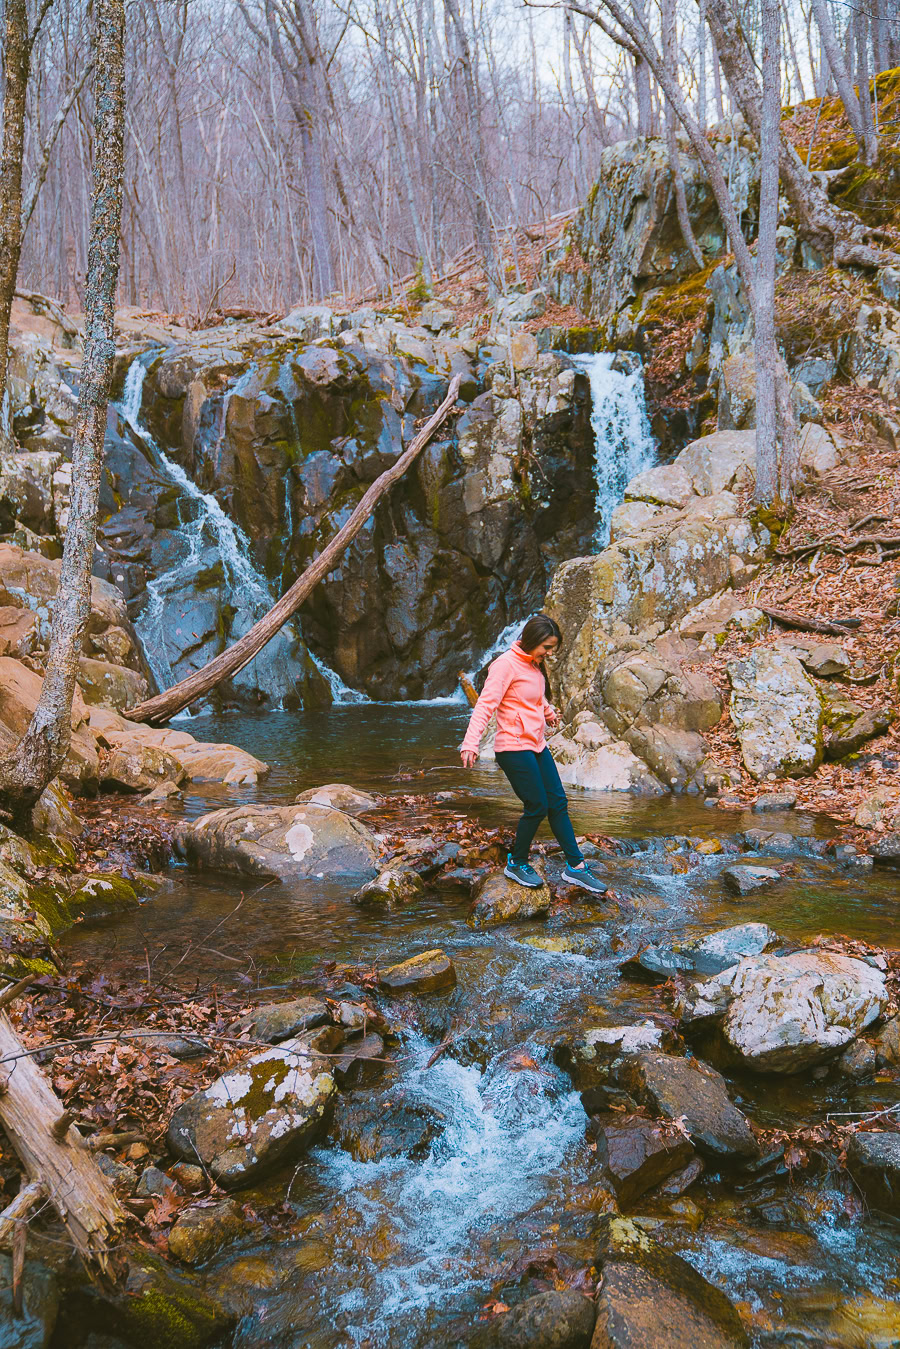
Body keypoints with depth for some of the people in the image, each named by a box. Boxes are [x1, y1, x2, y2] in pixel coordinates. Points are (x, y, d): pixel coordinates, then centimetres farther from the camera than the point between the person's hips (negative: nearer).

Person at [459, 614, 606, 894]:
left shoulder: (534, 666, 11)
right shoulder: (507, 664, -15)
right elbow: (485, 704, -22)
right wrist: (470, 743, -30)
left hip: (537, 746, 9)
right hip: (513, 748, -9)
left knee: (558, 803, 8)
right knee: (537, 806, -6)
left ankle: (575, 866, 15)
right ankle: (516, 864, 13)